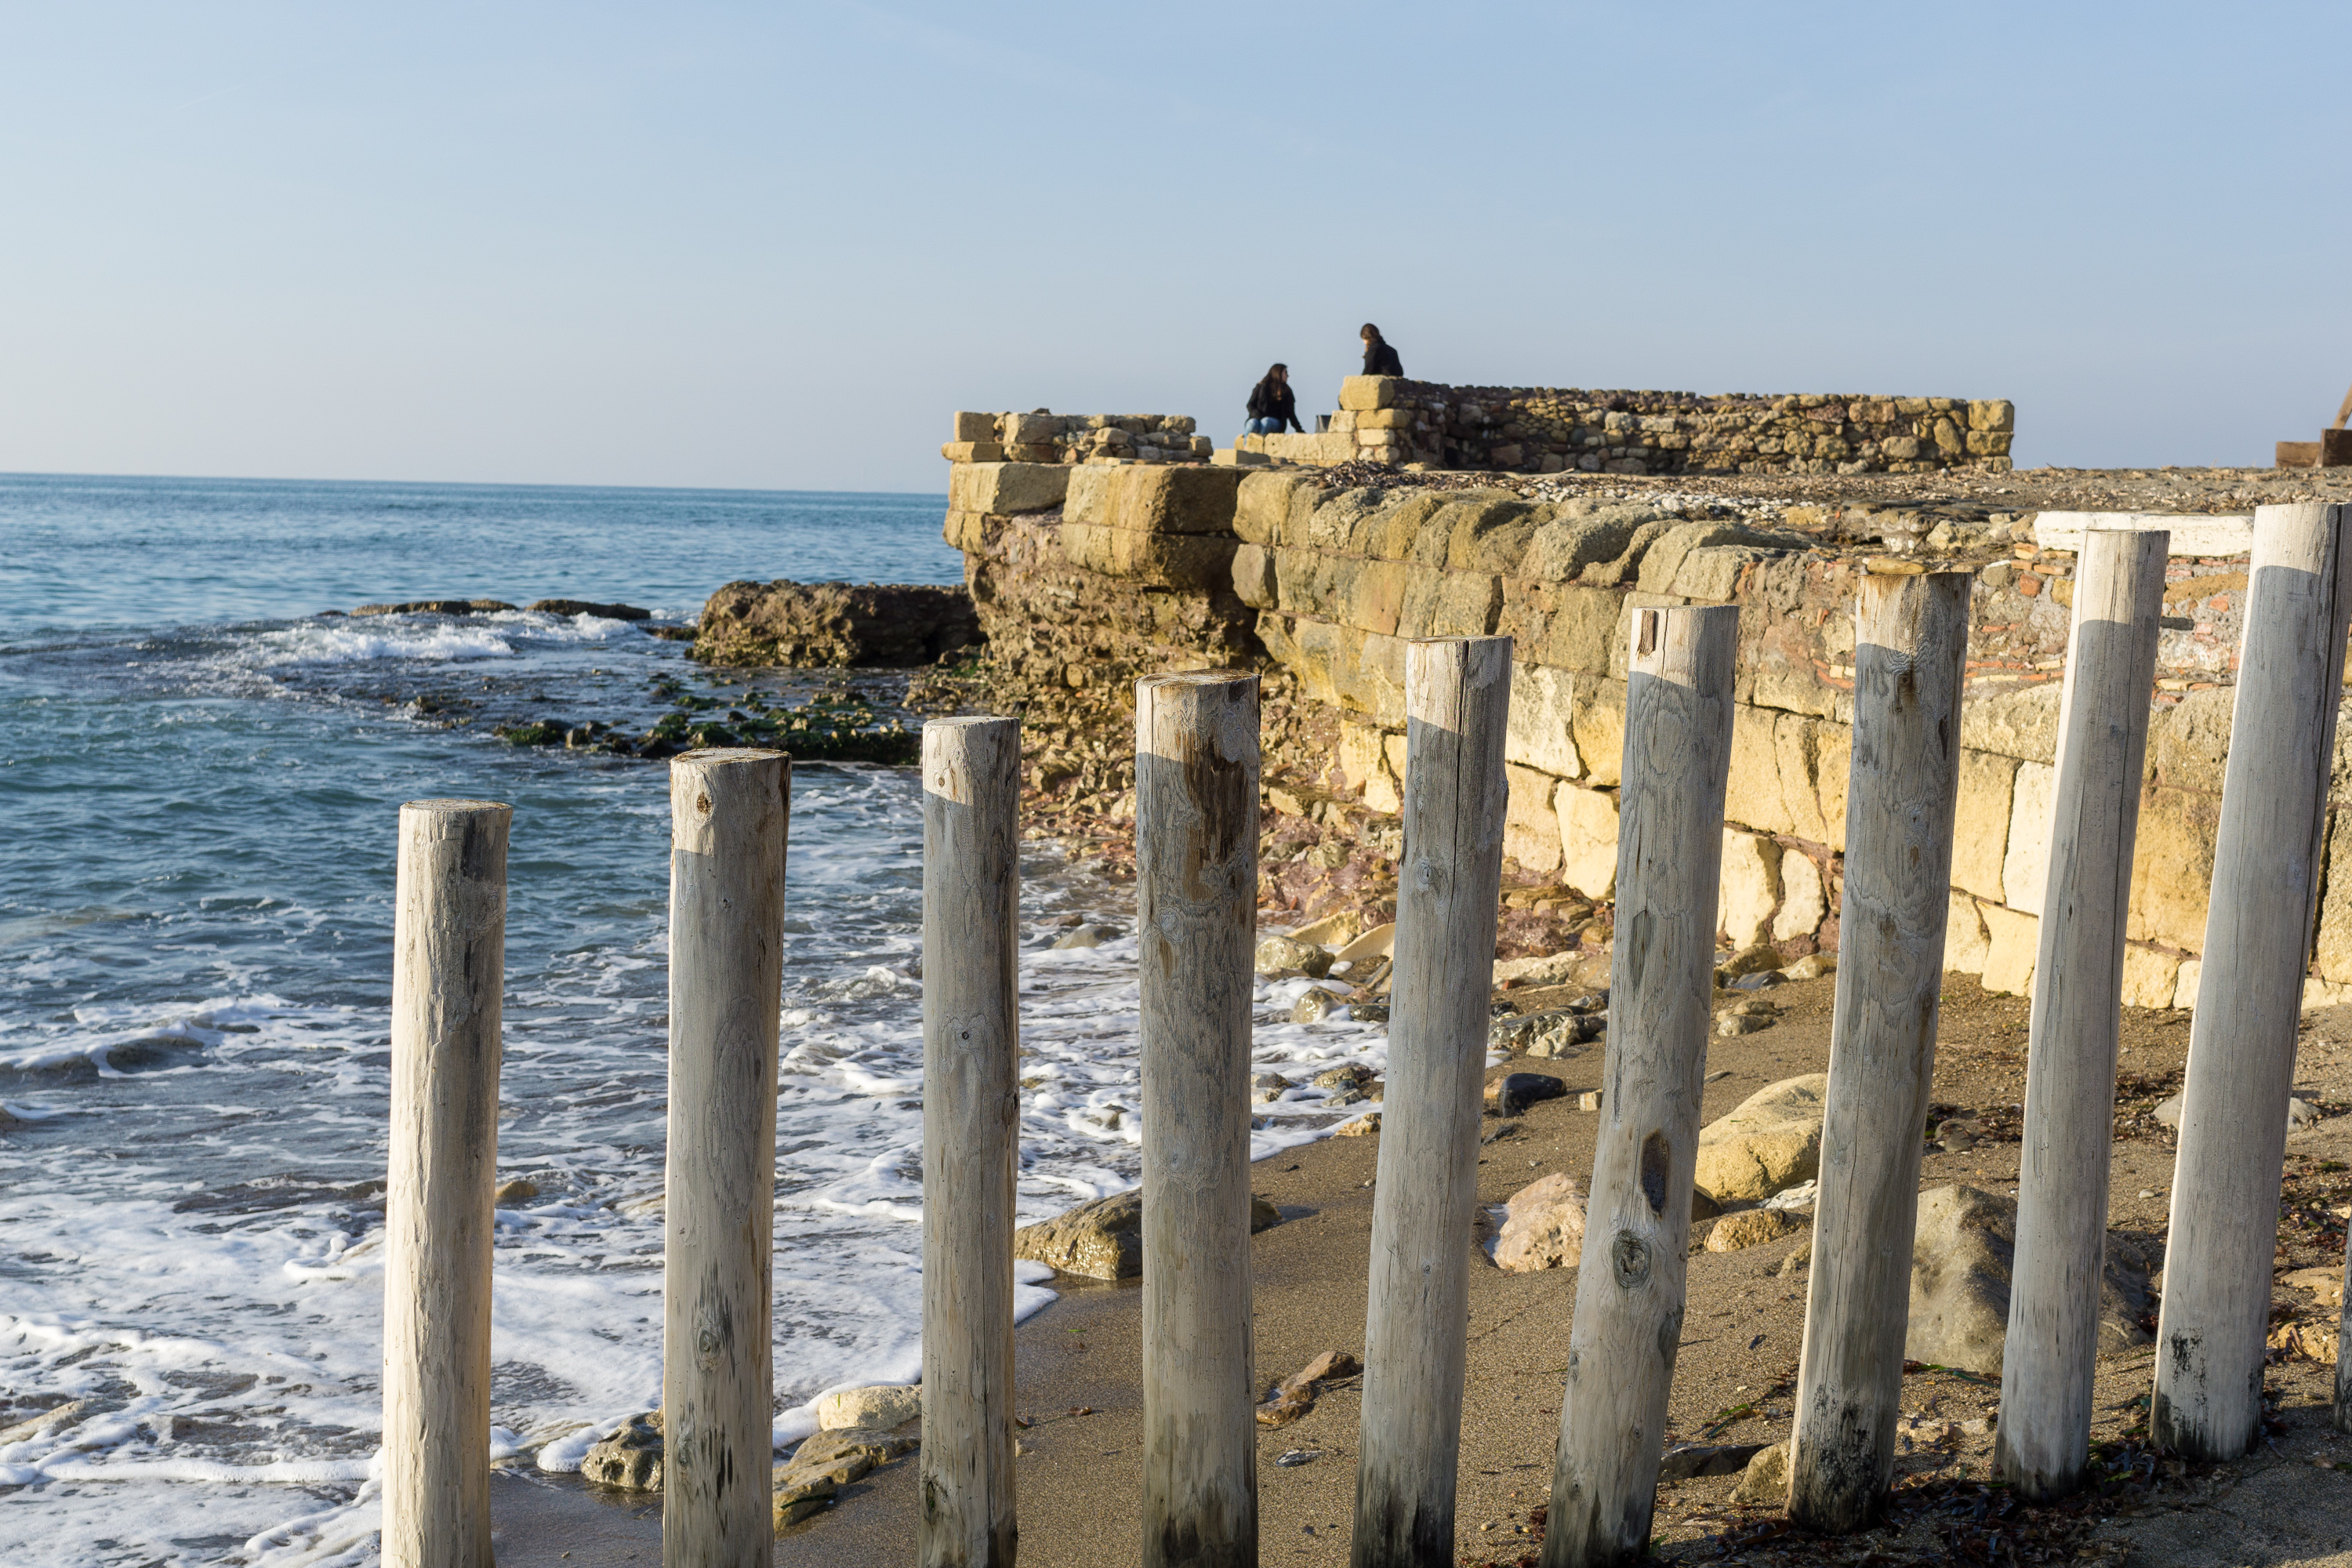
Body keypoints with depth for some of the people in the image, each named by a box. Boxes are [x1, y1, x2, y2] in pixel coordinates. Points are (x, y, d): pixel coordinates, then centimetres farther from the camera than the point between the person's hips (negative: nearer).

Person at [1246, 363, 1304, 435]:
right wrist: (1257, 415, -11)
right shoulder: (1261, 387, 12)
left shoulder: (1287, 392, 17)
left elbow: (1290, 413, 16)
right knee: (1253, 423, -36)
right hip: (1258, 418, -1)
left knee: (1266, 421, -35)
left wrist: (1299, 430, 7)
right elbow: (1250, 405, 9)